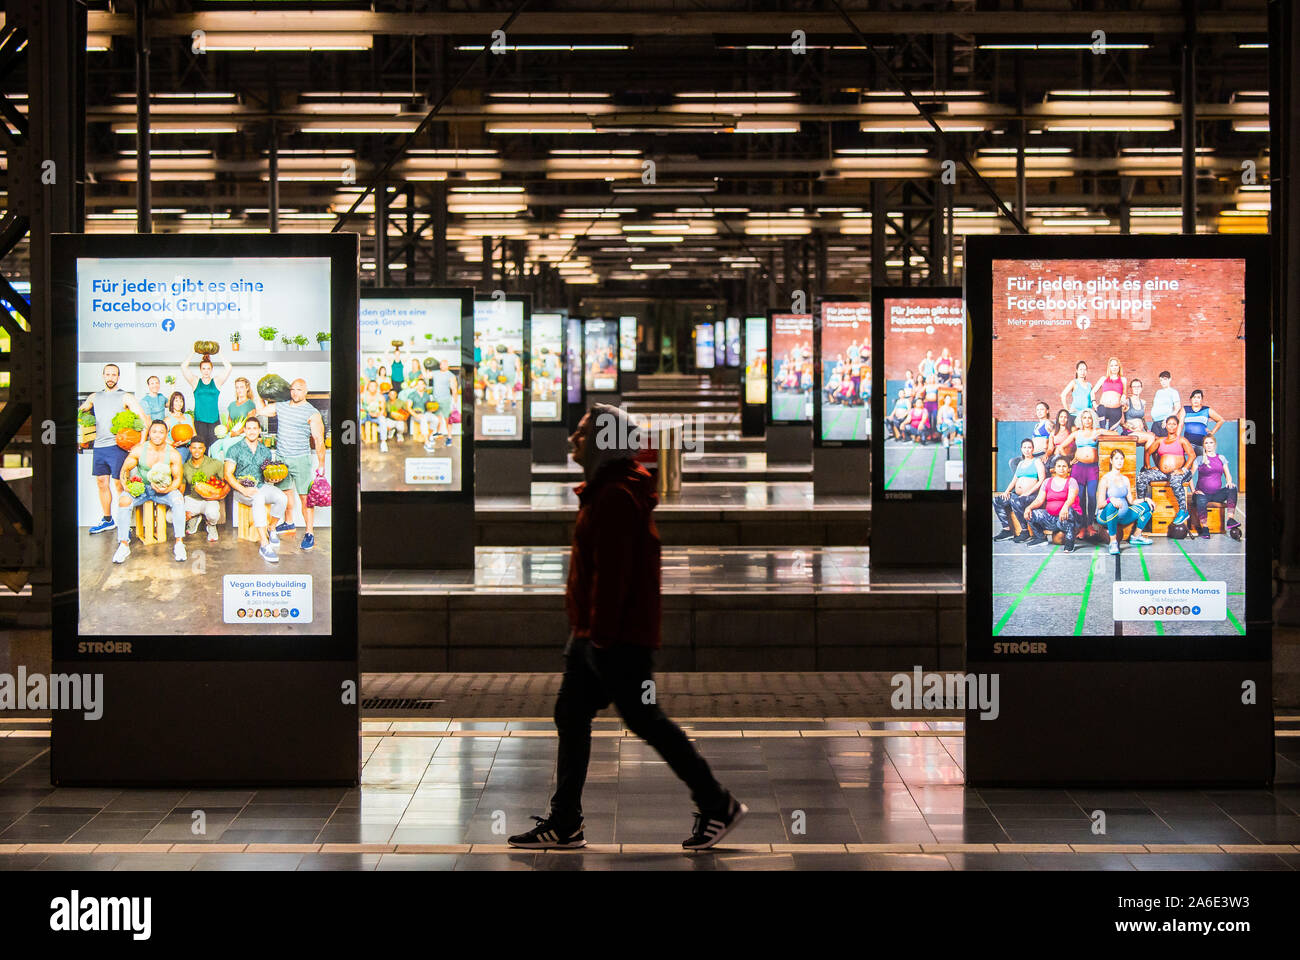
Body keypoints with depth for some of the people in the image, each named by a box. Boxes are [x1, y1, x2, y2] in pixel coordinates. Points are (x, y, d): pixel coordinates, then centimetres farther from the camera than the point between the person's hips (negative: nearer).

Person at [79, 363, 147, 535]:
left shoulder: (125, 397, 0)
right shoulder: (95, 397, 14)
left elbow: (145, 419, -5)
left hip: (116, 446, -5)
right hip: (99, 447, 5)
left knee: (119, 484, -7)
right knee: (102, 483, 9)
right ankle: (108, 520, 20)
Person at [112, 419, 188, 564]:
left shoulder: (173, 455, -9)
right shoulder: (138, 450, -9)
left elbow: (177, 479, -5)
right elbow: (125, 470, 0)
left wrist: (167, 489, -26)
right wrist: (125, 484, -21)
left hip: (165, 490, 0)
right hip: (141, 487, 0)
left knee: (178, 499, -31)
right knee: (124, 500, -29)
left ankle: (179, 544, -25)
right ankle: (124, 545, -22)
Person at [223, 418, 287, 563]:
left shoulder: (265, 451, 15)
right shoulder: (235, 450, 1)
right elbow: (228, 474, -6)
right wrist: (244, 490, -21)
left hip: (262, 486, 4)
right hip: (241, 487, -4)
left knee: (282, 497, -28)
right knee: (259, 498, -39)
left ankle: (271, 529, 0)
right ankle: (264, 544, -44)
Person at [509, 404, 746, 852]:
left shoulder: (615, 497, -19)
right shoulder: (603, 491, 15)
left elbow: (612, 571, -24)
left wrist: (601, 632, -24)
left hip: (617, 638, -11)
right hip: (595, 634, 11)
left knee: (644, 719, -4)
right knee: (570, 715, 11)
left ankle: (719, 806, 6)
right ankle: (563, 824, 16)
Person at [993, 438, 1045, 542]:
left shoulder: (1037, 462, 4)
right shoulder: (1020, 463, 25)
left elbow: (1042, 481, -7)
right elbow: (1014, 480, 24)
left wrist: (1028, 493, -18)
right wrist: (1007, 491, 3)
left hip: (1031, 495, -7)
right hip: (1016, 494, 7)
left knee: (1015, 502, -37)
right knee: (997, 500, -13)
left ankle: (1024, 531, -27)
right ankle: (1007, 530, -11)